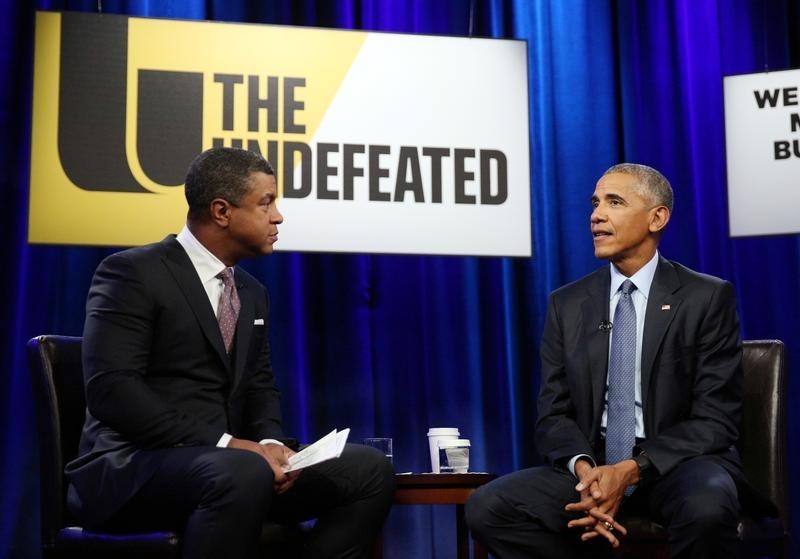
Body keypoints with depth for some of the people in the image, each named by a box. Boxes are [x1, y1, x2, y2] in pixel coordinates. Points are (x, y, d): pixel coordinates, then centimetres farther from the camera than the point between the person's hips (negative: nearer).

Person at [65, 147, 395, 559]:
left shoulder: (252, 292, 17)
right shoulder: (132, 273, -8)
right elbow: (111, 389, -18)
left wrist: (270, 442, -5)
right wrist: (222, 443, -23)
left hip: (225, 462, 8)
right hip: (134, 467, -7)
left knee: (369, 469, -9)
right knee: (244, 473, -39)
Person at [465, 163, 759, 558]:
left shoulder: (708, 298, -2)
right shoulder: (567, 304, 8)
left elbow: (715, 419, -7)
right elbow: (553, 413, 5)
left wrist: (631, 470, -21)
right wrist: (584, 468, -18)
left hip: (680, 462, -3)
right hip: (593, 465, 4)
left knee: (706, 508, -39)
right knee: (487, 508, -21)